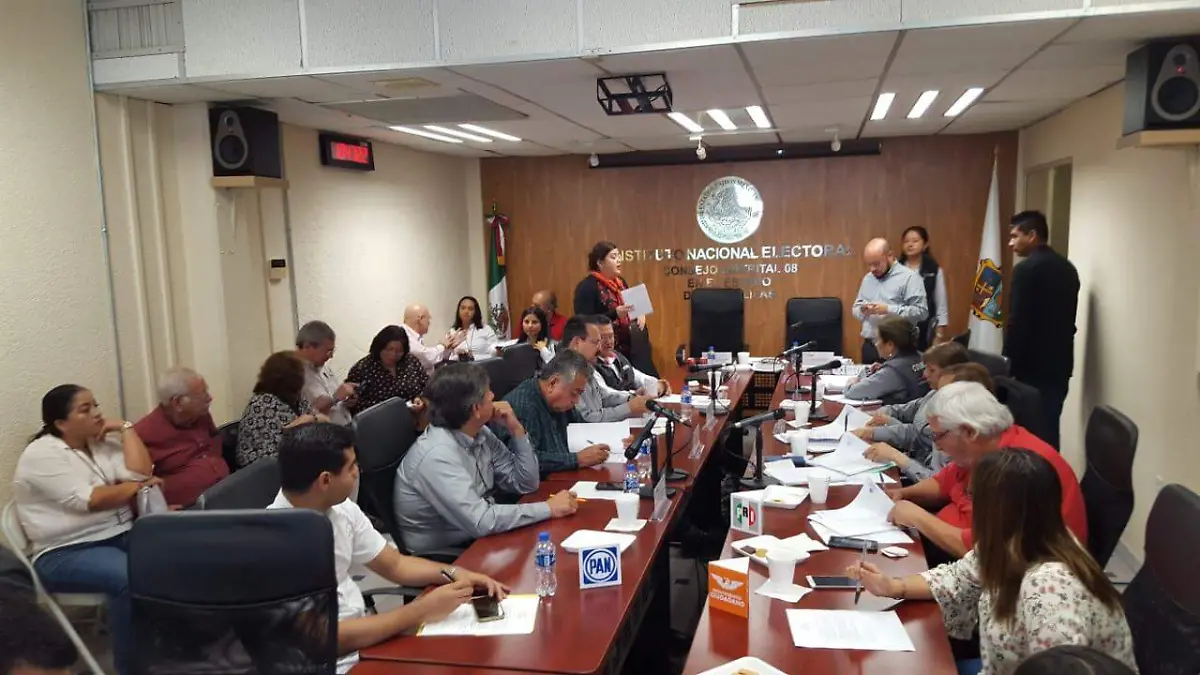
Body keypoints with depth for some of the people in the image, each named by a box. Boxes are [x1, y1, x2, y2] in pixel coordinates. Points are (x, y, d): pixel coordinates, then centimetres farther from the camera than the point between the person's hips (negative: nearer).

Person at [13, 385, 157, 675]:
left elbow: (141, 473, -4)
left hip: (121, 535, 7)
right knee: (132, 578, -33)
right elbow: (87, 500, -18)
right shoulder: (42, 455, -8)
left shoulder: (102, 442, 12)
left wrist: (125, 428, -2)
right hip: (67, 553, -6)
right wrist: (135, 487, -7)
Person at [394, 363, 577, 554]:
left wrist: (516, 429, -10)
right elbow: (480, 521, -31)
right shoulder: (437, 455, -27)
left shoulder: (480, 435, -3)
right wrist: (548, 509, -24)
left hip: (477, 539, 7)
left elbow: (525, 484, 3)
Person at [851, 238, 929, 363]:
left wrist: (888, 310, -21)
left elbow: (921, 311, -15)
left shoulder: (908, 277, -7)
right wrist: (862, 310, -5)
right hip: (869, 346, 6)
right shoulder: (868, 279, 15)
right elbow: (855, 309, 18)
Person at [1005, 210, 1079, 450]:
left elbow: (1017, 323, -16)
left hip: (1032, 366, -7)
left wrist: (1007, 365, -10)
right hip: (1060, 363, 7)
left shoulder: (1026, 269, -14)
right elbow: (1066, 318, 15)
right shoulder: (1068, 268, 10)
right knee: (1050, 428, 12)